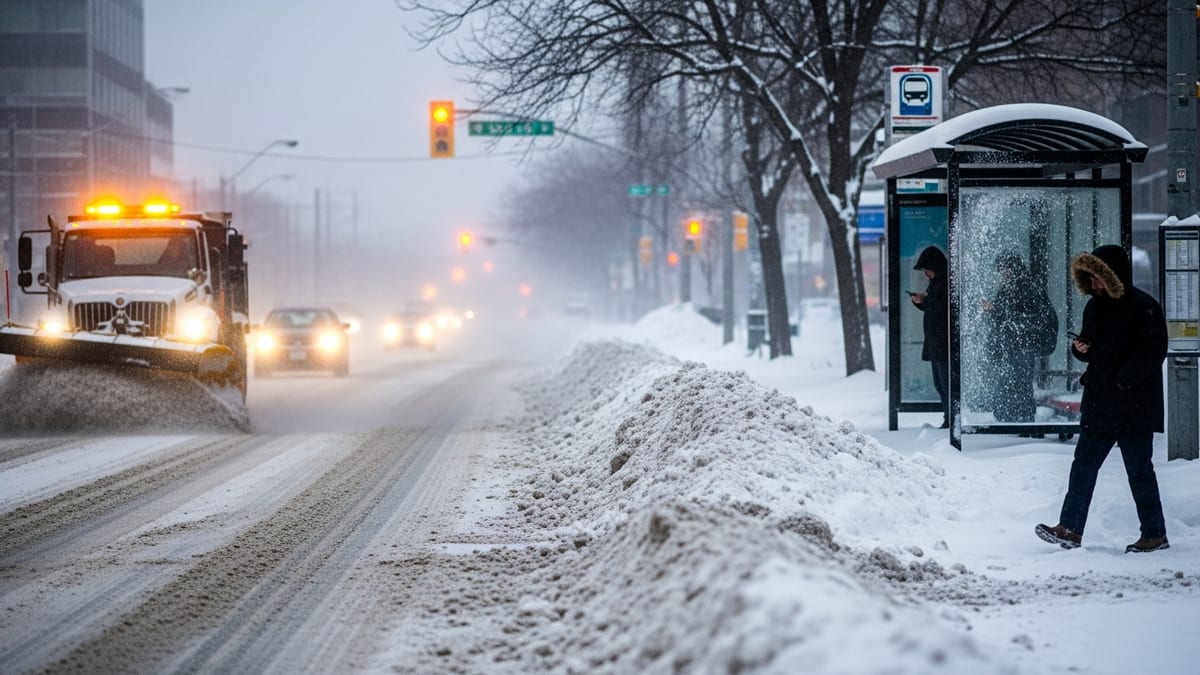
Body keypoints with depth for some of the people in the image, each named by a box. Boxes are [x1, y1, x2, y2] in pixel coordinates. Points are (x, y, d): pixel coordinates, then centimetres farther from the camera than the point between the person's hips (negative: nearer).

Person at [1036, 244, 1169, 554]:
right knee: (1083, 465, 5)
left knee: (1139, 470, 0)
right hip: (1098, 406, 7)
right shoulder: (1095, 306, 12)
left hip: (1134, 406, -7)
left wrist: (1123, 381, -19)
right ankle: (1070, 528, 8)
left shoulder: (1143, 307, -11)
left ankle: (1155, 534, 11)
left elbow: (1154, 351, -16)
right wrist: (1081, 348, -2)